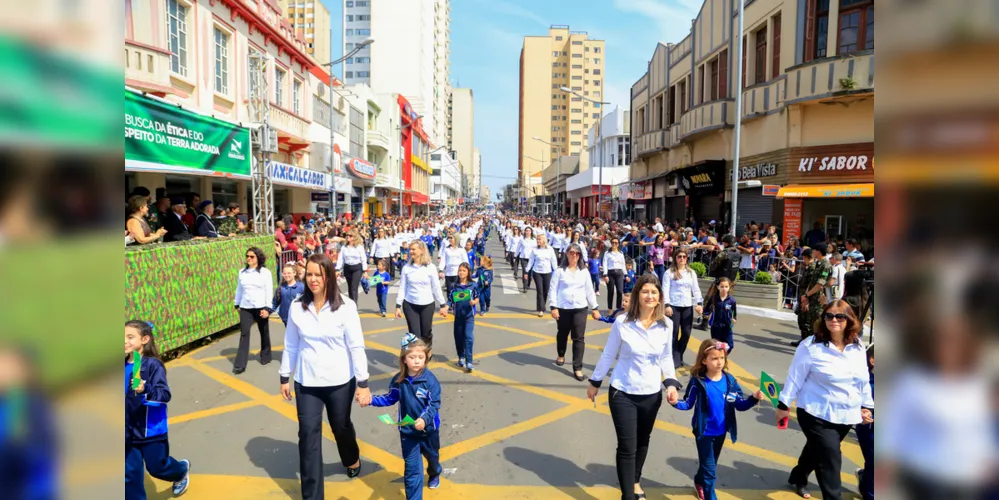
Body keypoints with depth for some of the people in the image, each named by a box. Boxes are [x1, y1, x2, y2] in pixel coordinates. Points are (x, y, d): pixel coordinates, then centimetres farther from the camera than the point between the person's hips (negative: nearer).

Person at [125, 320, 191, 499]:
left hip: (151, 429, -5)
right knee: (130, 473, 7)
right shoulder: (124, 366, -2)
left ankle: (182, 470, 45)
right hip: (129, 430, 5)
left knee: (157, 467, 13)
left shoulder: (153, 365, -19)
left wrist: (145, 390, -39)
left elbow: (165, 395, -24)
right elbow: (126, 395, 14)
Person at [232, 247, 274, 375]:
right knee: (244, 334, -5)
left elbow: (269, 291, -7)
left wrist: (267, 308, -12)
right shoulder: (242, 272, 7)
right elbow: (239, 289, 14)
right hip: (245, 308, 2)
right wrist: (237, 304, 16)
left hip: (260, 307, -2)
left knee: (264, 333, 12)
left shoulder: (265, 272, -5)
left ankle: (265, 356, 32)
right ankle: (240, 365, -7)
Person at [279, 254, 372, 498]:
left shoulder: (345, 306, -14)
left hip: (340, 381, -2)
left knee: (342, 426, 19)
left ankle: (352, 460, 51)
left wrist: (363, 382, -11)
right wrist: (285, 377, 9)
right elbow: (291, 346, 4)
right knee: (308, 435, 2)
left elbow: (356, 346, -12)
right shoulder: (297, 307, -5)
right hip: (306, 382, 2)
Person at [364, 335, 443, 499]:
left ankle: (435, 473, 62)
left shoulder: (430, 379, -21)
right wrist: (371, 400, -7)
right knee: (412, 468, 1)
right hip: (407, 430, 1)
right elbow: (390, 398, 5)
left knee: (432, 455, 28)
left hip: (429, 428, 0)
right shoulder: (399, 380, -11)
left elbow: (434, 404, -22)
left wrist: (424, 419, -38)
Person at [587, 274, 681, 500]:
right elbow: (608, 355, -4)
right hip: (622, 393, -3)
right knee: (627, 447, -1)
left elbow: (666, 357, 7)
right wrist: (595, 383, 3)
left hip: (651, 395, 3)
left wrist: (671, 383, -6)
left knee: (642, 442, 20)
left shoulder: (666, 325, -6)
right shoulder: (622, 322, -15)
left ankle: (635, 481, 45)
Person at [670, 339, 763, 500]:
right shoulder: (698, 381, -19)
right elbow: (688, 404, -12)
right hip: (704, 432, -5)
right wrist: (676, 403, -32)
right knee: (709, 470, 0)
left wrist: (754, 398, -23)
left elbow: (740, 405, -6)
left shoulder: (730, 380, -9)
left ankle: (699, 482, 53)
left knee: (711, 465, 26)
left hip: (721, 432, 5)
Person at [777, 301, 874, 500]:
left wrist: (867, 406, 15)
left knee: (817, 450, 22)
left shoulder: (858, 347, 0)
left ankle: (798, 479, 46)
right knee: (831, 459, -10)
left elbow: (863, 380, 12)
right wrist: (784, 405, -9)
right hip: (817, 414, -6)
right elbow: (795, 378, -12)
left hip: (846, 416, 6)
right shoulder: (811, 346, -16)